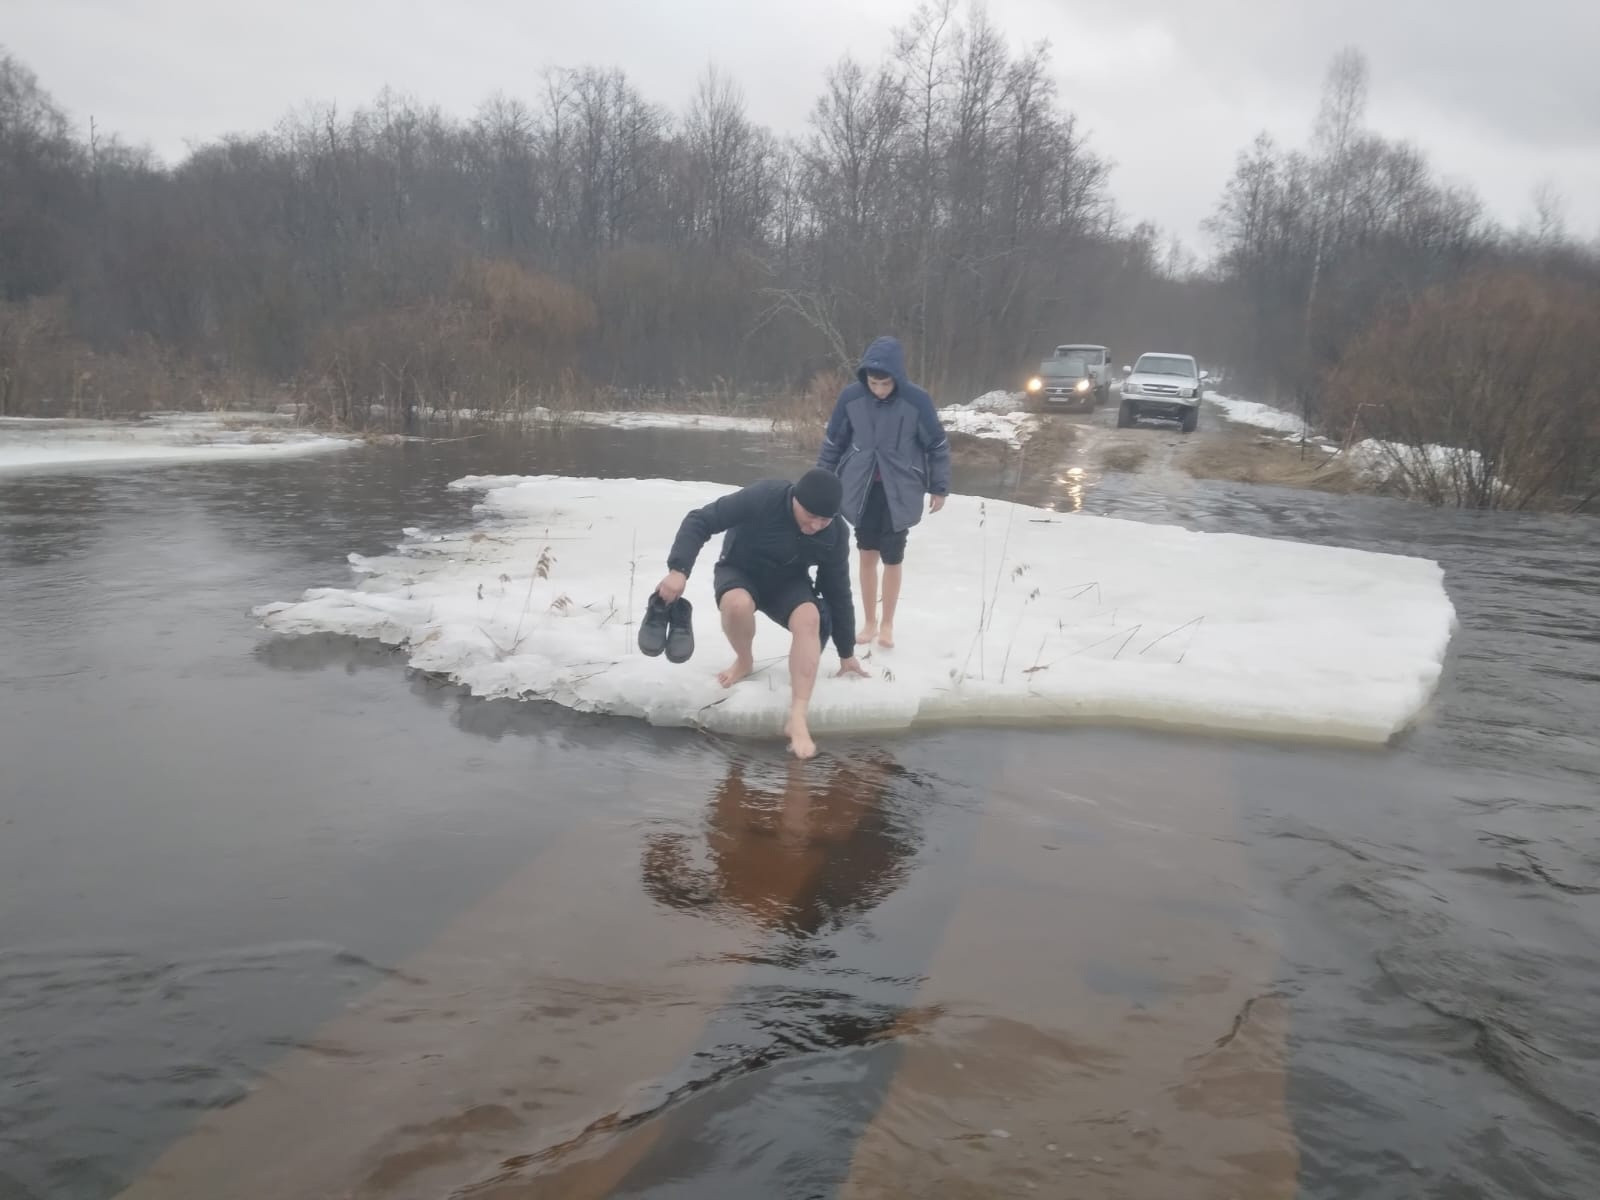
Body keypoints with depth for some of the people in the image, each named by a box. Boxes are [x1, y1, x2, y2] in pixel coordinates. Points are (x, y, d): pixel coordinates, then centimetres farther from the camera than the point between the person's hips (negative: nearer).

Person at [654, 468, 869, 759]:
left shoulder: (835, 537, -20)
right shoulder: (763, 497, -32)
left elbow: (839, 593, -6)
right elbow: (700, 521, -29)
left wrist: (847, 653, 2)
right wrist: (678, 569, -43)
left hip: (788, 582, 2)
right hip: (739, 572, -2)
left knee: (810, 618, -30)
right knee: (737, 603, -38)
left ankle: (797, 718, -31)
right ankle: (744, 661, -4)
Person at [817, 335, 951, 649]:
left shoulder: (917, 400, -16)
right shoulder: (851, 397, -11)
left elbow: (938, 445, -4)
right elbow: (833, 442, 2)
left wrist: (939, 488, 0)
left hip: (900, 491, -2)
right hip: (861, 488, 2)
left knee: (892, 558, 4)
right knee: (867, 554, 9)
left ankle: (887, 624, 20)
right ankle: (870, 621, 23)